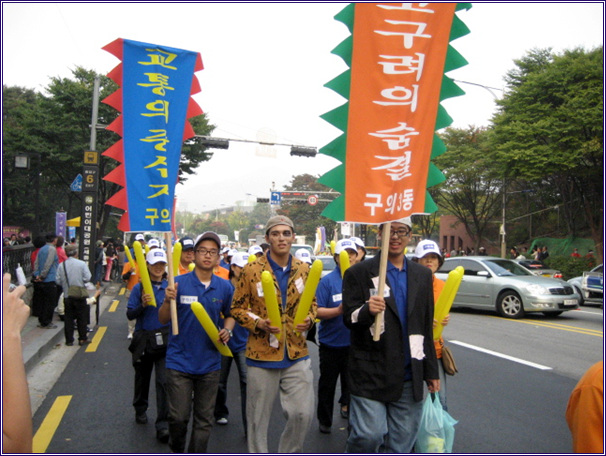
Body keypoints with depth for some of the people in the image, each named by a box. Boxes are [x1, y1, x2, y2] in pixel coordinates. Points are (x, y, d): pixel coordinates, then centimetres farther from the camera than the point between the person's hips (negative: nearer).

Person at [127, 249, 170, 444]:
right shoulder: (139, 288, -4)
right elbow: (130, 314, -6)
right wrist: (142, 305, -22)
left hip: (165, 340, -1)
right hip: (144, 340, 1)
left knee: (164, 381, -9)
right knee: (142, 377, 19)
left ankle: (163, 425, -4)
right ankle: (140, 410, 44)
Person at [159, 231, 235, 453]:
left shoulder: (224, 287, 1)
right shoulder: (178, 283, -6)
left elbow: (230, 315, 15)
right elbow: (163, 320, -5)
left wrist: (227, 330, -5)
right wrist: (168, 301, -24)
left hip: (209, 362, 2)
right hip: (180, 361, -2)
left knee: (204, 420, 10)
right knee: (178, 417, 3)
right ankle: (177, 449, 33)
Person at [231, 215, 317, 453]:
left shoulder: (303, 269, 4)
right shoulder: (251, 270, -6)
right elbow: (237, 308, 0)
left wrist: (309, 319, -5)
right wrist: (258, 323, -17)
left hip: (297, 355, 3)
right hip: (262, 355, -2)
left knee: (303, 414, 2)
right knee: (259, 418, 9)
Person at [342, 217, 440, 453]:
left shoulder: (423, 275, 12)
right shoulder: (359, 273, -1)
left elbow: (427, 327, 16)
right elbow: (348, 318, -7)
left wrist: (431, 371, 16)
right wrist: (366, 310, -29)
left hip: (409, 377, 4)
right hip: (370, 374, -4)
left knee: (402, 442, 11)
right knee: (368, 436, -8)